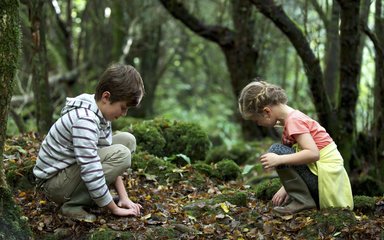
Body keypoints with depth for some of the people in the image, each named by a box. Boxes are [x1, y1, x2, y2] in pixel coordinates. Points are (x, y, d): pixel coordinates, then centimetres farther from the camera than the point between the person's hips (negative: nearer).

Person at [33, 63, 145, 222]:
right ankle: (73, 204, -14)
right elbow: (91, 173, -30)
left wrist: (124, 197, -4)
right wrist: (115, 209, -20)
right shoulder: (84, 120, -29)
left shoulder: (101, 111, 1)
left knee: (127, 140, 6)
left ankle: (89, 196, 6)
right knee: (121, 154, -23)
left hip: (71, 168, 9)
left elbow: (109, 161, 4)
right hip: (54, 183, -9)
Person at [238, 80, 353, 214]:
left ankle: (302, 201, -13)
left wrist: (279, 159, -30)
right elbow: (297, 157, 16)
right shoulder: (293, 117, 13)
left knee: (276, 151, -16)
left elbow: (313, 154, -27)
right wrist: (286, 187, 12)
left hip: (326, 177, -10)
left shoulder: (294, 120, -16)